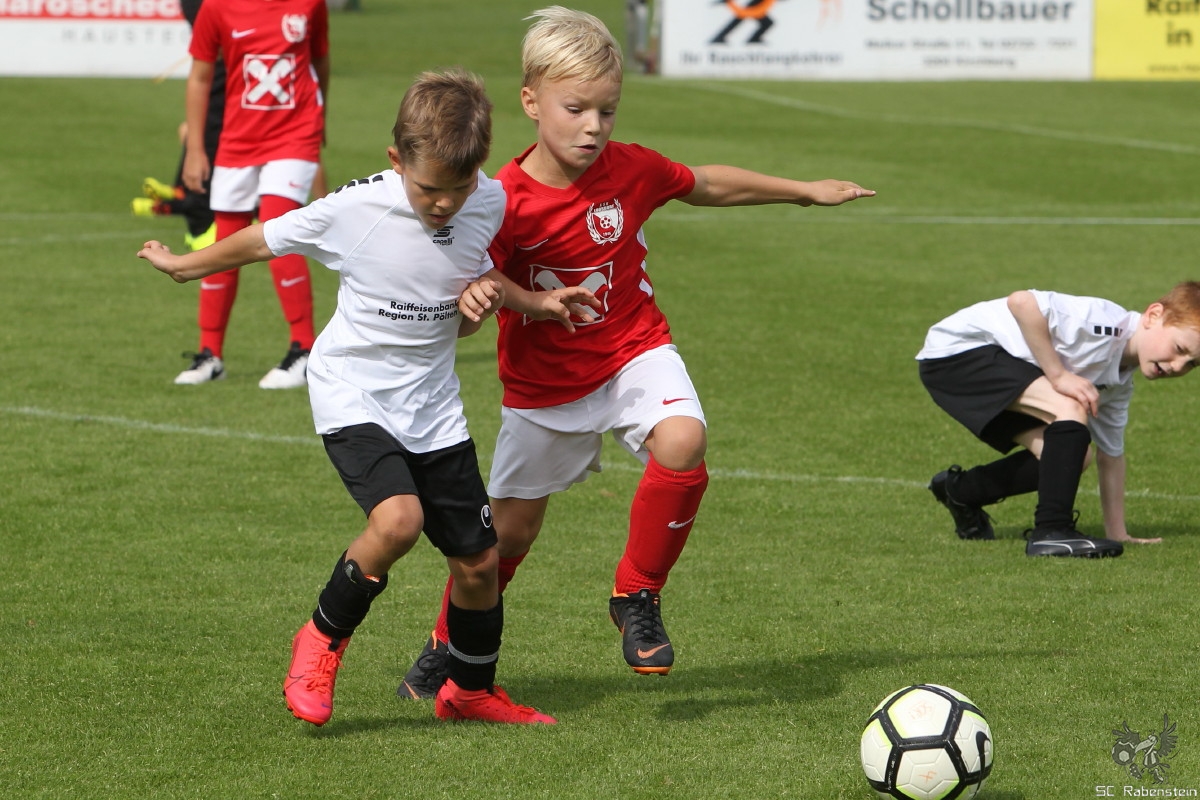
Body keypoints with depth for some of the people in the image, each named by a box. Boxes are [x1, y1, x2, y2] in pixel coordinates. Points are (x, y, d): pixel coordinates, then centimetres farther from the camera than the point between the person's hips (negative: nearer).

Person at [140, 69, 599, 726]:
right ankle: (322, 641, -3)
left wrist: (500, 299, -11)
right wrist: (182, 266, 11)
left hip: (431, 405, 5)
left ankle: (471, 690, 31)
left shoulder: (490, 205, -6)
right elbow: (262, 241, -2)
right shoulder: (353, 210, -19)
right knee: (398, 519, -29)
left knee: (478, 560, 5)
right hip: (352, 393, -4)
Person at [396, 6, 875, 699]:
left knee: (682, 442, -29)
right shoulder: (505, 203, -22)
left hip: (633, 352, 1)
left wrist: (805, 191, 17)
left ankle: (639, 596, -7)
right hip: (544, 381, -1)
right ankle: (449, 649, 38)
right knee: (511, 527, 10)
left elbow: (708, 186, 9)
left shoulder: (631, 169, -12)